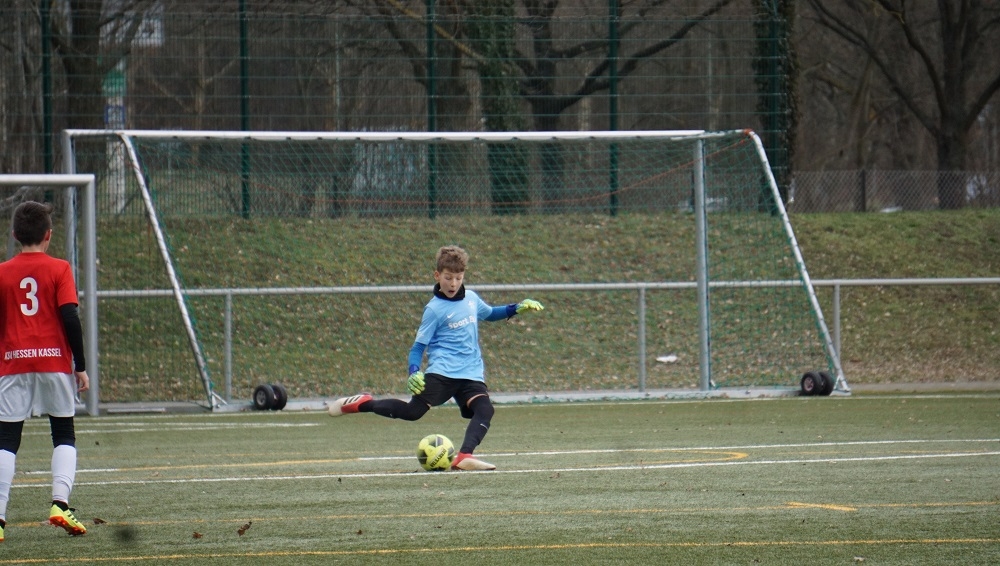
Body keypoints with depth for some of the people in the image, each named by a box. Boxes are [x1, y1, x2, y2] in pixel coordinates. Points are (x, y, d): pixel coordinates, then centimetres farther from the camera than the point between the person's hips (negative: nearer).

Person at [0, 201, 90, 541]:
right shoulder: (59, 269, -1)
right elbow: (70, 319, -7)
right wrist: (81, 367, -2)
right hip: (54, 361, -1)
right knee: (64, 436, 12)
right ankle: (60, 503, -7)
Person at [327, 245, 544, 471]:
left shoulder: (471, 298, 13)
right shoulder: (434, 309, -3)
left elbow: (490, 313, 36)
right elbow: (419, 346, -2)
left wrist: (517, 308, 23)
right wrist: (414, 372, -19)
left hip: (471, 374, 5)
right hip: (442, 372, -5)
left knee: (484, 409, -23)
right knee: (413, 411, -17)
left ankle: (465, 456, -35)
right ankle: (362, 403, 4)